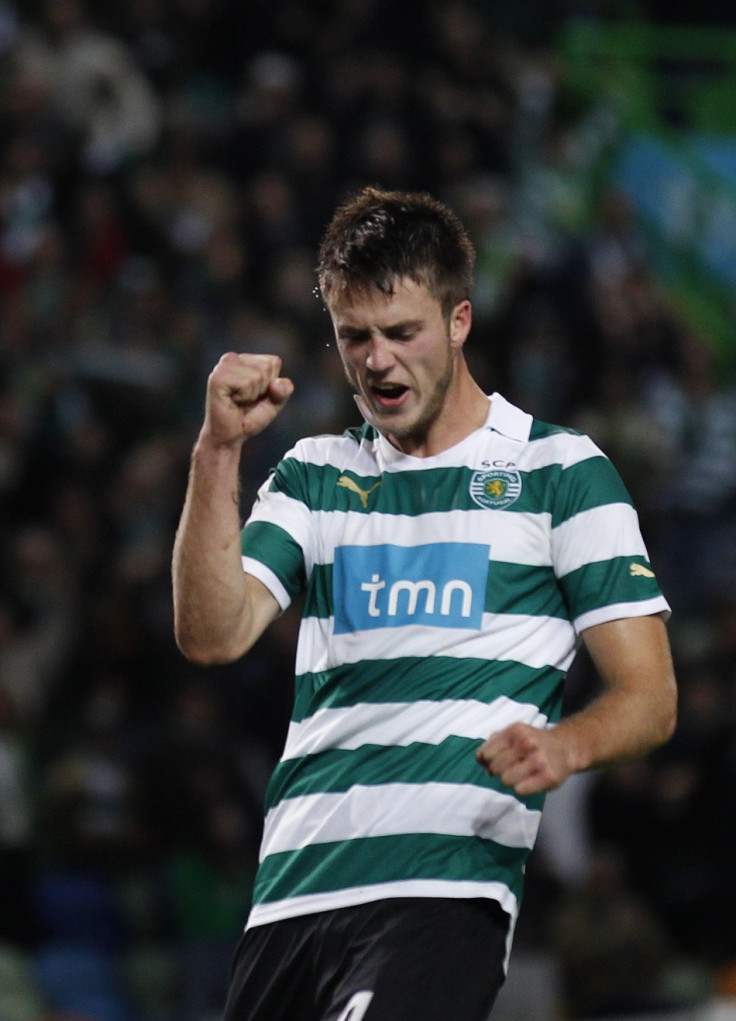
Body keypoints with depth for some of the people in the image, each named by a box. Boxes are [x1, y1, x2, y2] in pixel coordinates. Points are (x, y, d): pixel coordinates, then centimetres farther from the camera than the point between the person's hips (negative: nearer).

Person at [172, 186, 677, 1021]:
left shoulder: (561, 470, 6)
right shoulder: (314, 474, 18)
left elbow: (649, 697, 3)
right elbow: (212, 636, 4)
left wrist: (564, 746, -19)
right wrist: (218, 453, -6)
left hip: (445, 890, -5)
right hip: (289, 891, 5)